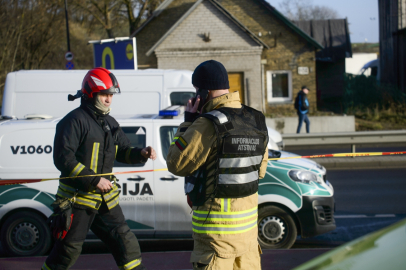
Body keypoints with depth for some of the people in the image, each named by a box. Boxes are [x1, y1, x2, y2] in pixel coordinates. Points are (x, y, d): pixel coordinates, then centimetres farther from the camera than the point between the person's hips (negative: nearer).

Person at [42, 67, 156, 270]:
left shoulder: (109, 123, 15)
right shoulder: (75, 120, -12)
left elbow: (123, 152, 20)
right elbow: (63, 159, -19)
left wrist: (141, 154, -3)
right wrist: (94, 180, -23)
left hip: (105, 198, 7)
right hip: (78, 197, -7)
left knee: (126, 242, 6)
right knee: (68, 250, -1)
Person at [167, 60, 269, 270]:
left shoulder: (208, 124, -18)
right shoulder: (256, 121, 7)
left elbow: (176, 164, -11)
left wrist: (187, 123, -4)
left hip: (216, 224, -7)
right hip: (248, 219, 7)